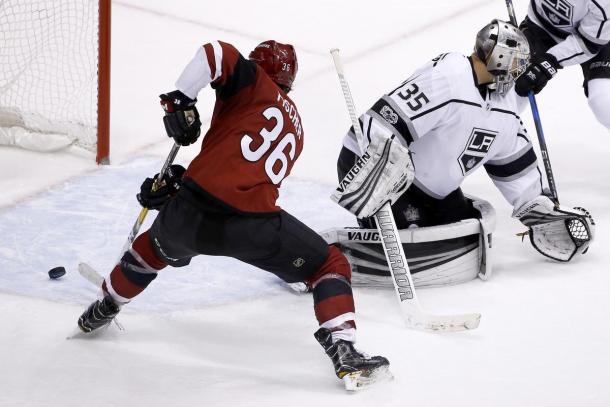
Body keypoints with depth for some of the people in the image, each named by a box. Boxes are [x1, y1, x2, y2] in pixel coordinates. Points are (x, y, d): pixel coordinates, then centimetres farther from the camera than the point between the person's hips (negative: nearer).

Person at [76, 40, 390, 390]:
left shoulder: (255, 84, 13)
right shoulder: (296, 130, 28)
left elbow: (216, 54, -9)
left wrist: (180, 100, 0)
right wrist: (180, 183, 27)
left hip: (192, 214, 0)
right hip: (253, 223, 0)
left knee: (157, 246, 34)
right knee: (331, 266, 18)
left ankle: (102, 311, 54)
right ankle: (346, 354, -1)